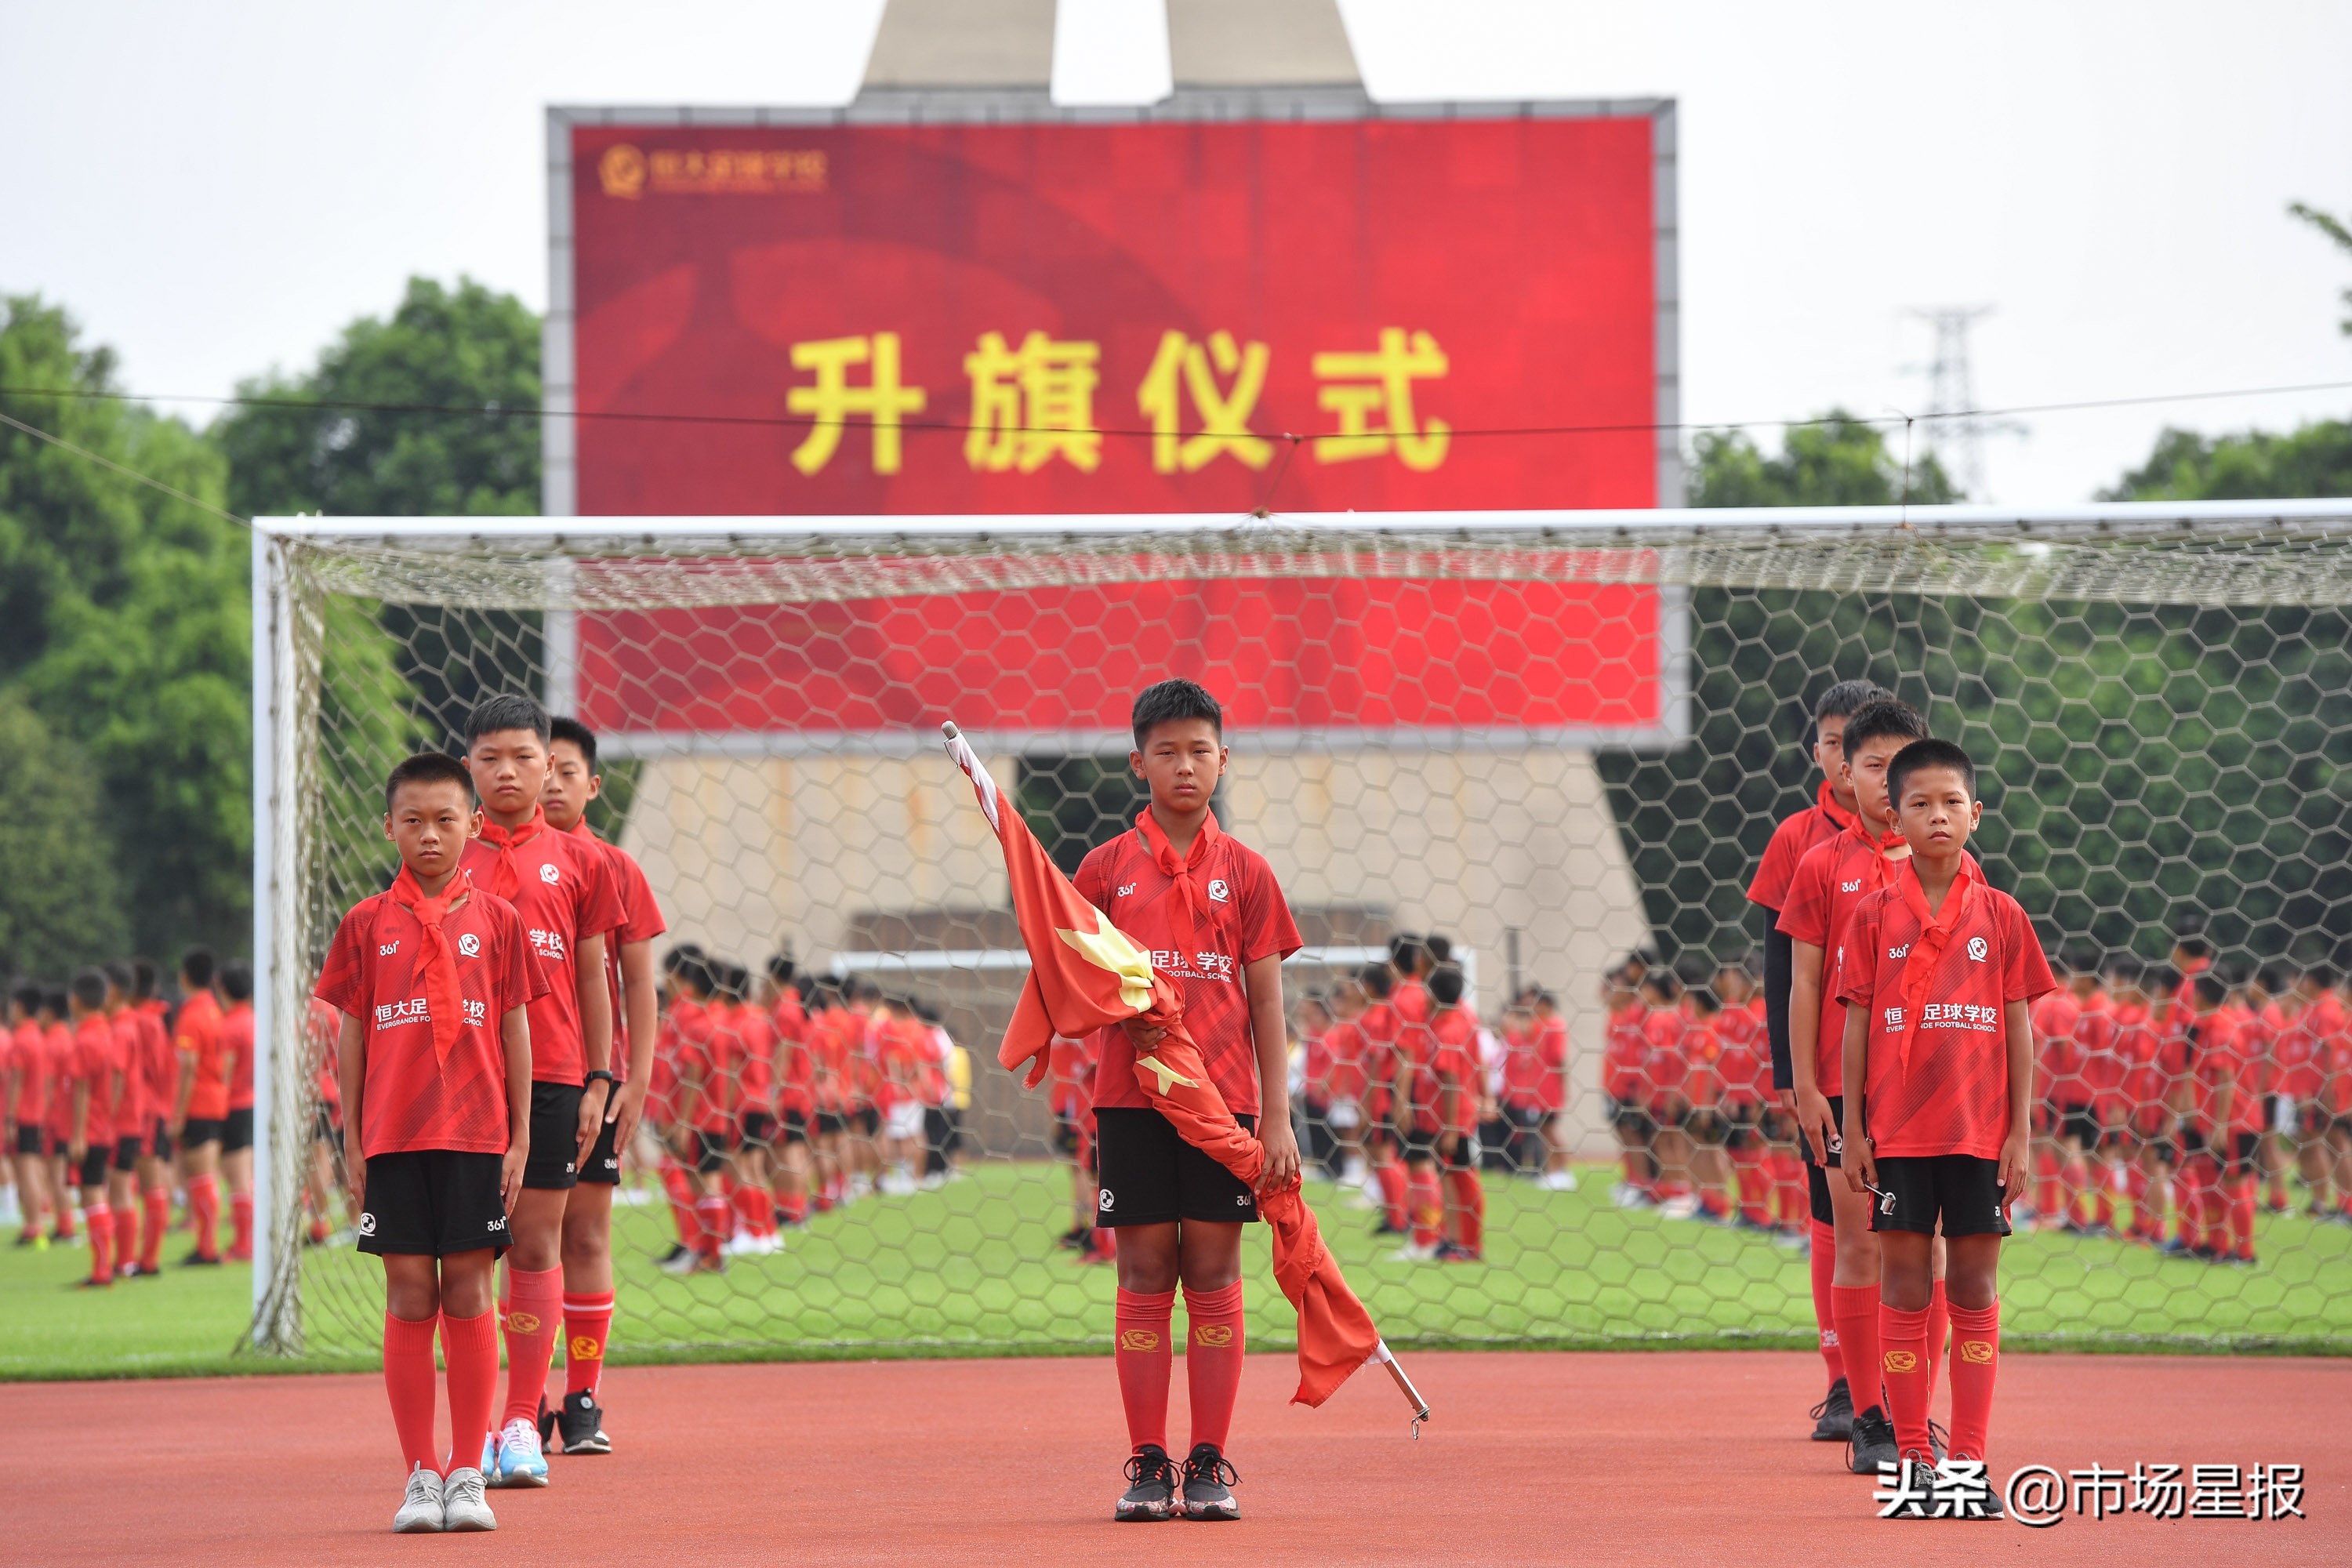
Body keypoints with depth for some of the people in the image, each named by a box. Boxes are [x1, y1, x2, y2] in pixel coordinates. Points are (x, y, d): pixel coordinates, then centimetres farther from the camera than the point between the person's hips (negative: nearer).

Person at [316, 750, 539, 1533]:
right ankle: (419, 1476, 6)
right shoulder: (367, 924, 6)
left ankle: (467, 1475, 5)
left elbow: (515, 1030, 6)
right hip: (392, 1137, 1)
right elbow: (351, 1036, 8)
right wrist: (351, 1144, 4)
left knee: (468, 1297, -1)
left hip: (476, 1135, 0)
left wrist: (520, 1137, 2)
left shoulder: (496, 919, 5)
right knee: (409, 1299, 1)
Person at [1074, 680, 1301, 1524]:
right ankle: (1148, 1464, 5)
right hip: (1131, 1097, 0)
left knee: (1214, 1275, 0)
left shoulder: (1245, 871, 5)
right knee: (1144, 1276, 1)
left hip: (1225, 1098, 0)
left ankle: (1210, 1464, 5)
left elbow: (1267, 1000, 4)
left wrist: (1278, 1118, -1)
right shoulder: (1107, 867, 5)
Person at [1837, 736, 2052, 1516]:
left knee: (1974, 1288, 3)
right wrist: (1853, 1131, -1)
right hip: (1896, 1131, 0)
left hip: (1979, 1130, 0)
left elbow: (2019, 1032, 4)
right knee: (1904, 1288, 1)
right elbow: (1855, 1026, 4)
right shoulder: (1874, 916, 2)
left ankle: (1969, 1463, 6)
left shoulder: (2001, 917, 3)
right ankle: (1913, 1461, 7)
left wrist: (2021, 1133, 0)